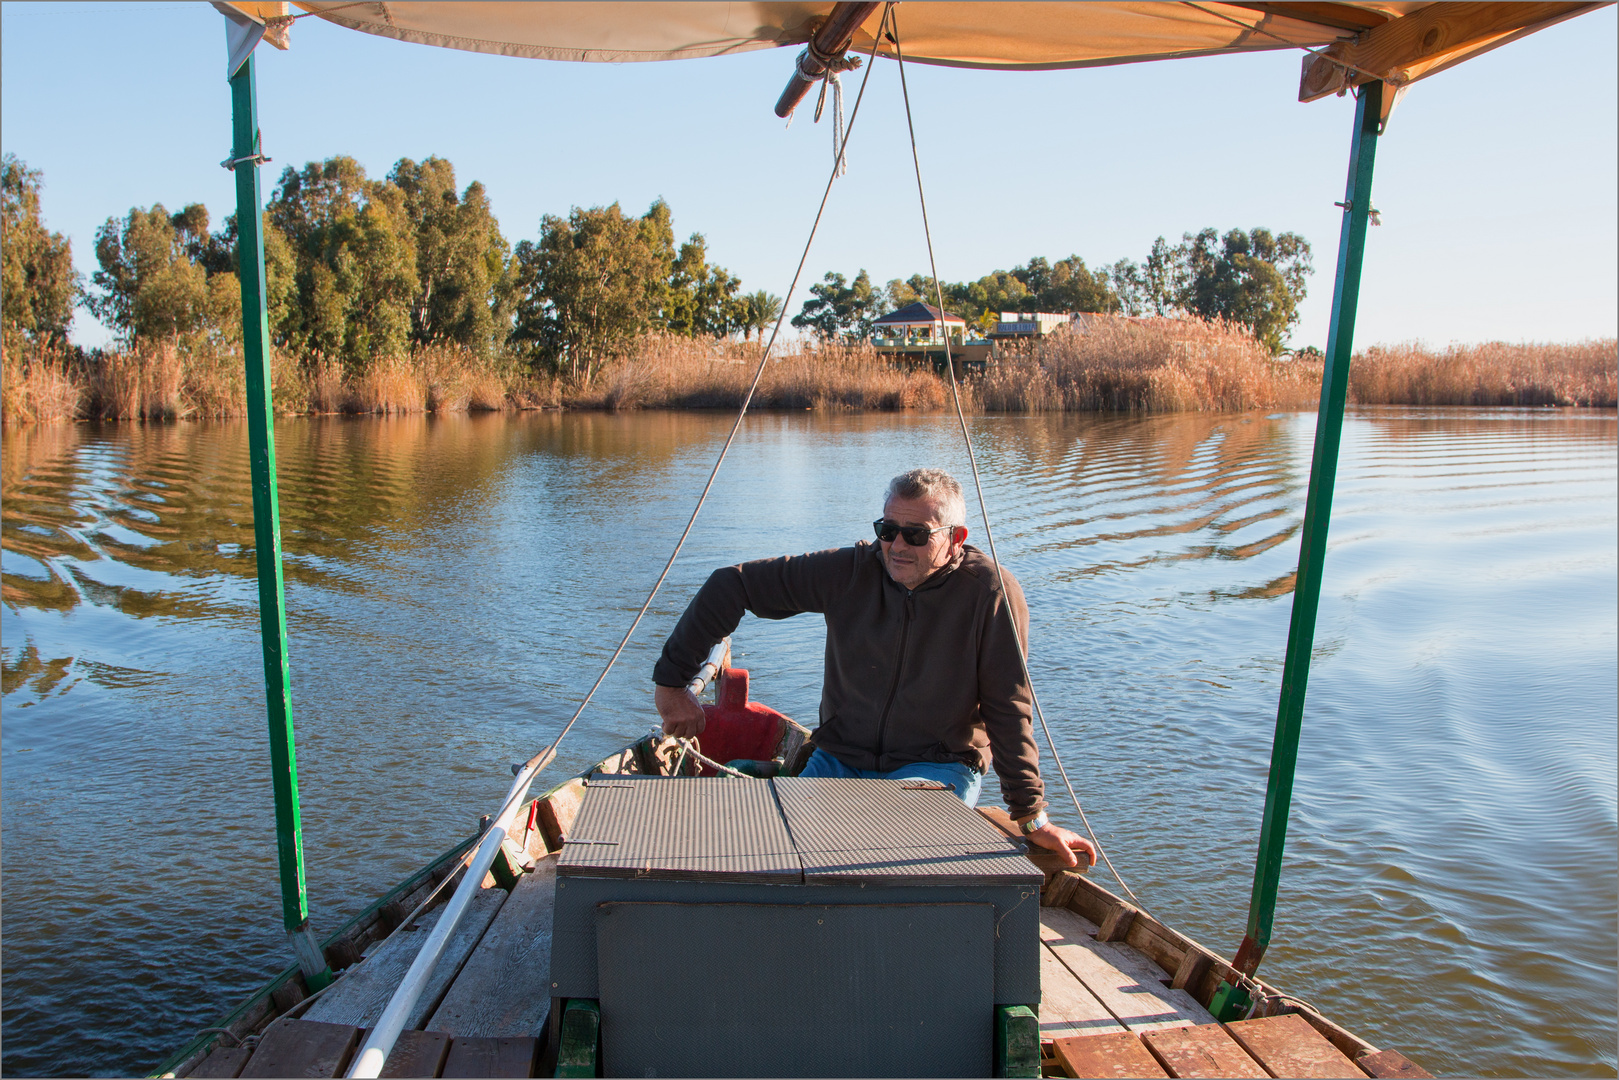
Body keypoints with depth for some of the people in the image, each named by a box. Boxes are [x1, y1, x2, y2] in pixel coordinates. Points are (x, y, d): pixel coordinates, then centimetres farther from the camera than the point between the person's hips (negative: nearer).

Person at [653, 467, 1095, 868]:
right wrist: (672, 680, -4)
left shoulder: (990, 593, -14)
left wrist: (1033, 818, -10)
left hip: (938, 768, -2)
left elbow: (1009, 711, -10)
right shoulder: (851, 571, -8)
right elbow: (730, 586, -3)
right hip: (840, 760, 3)